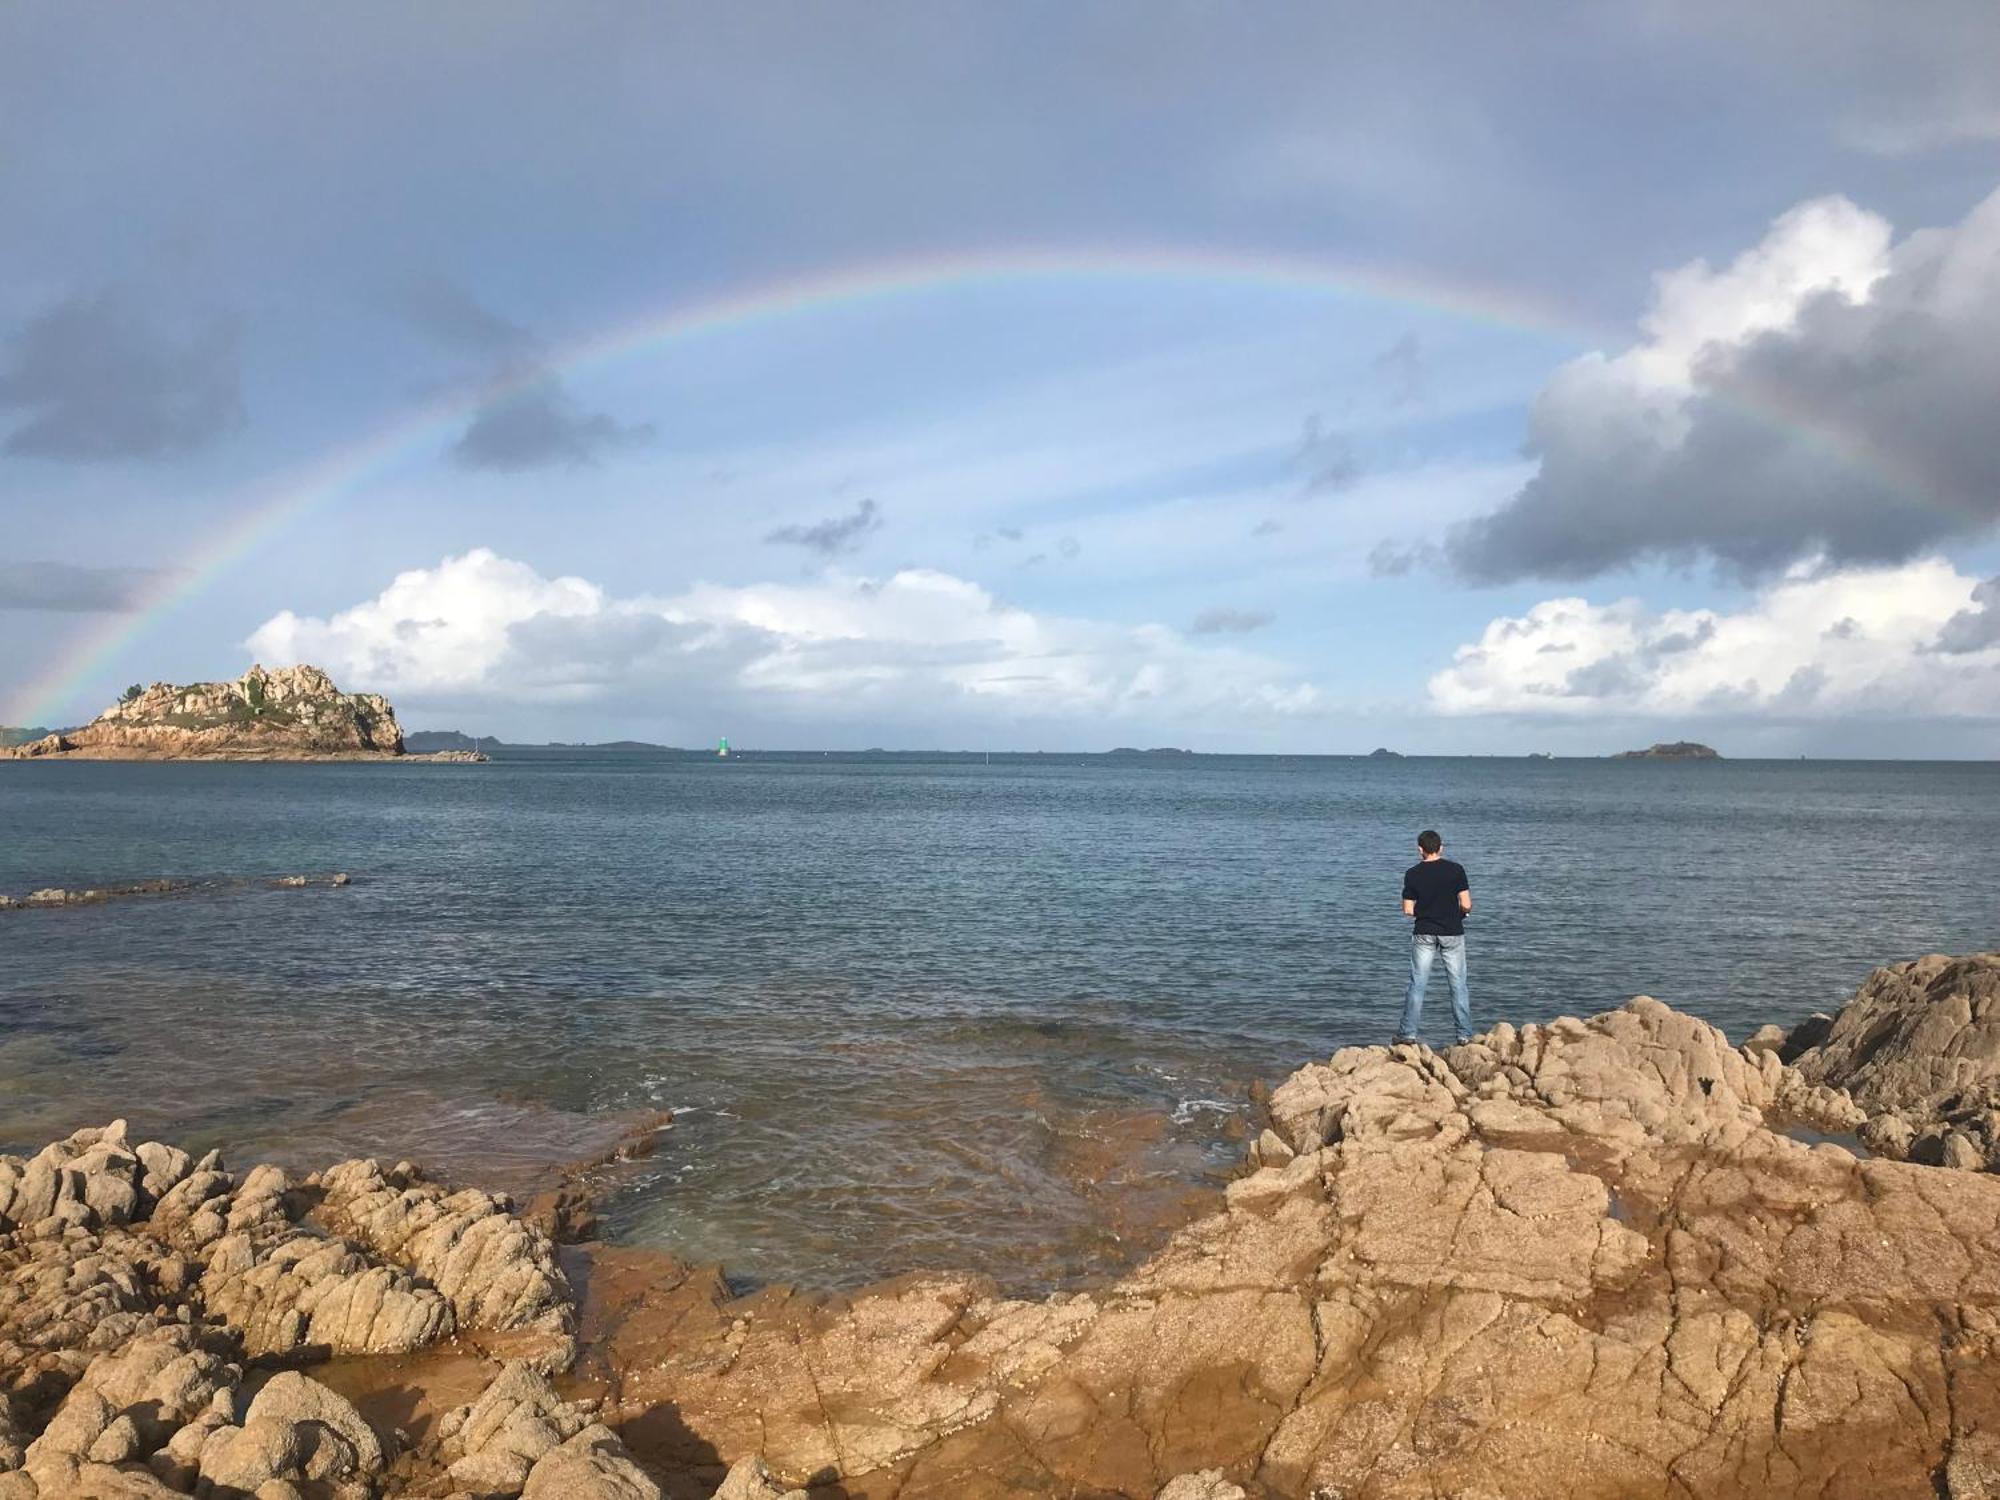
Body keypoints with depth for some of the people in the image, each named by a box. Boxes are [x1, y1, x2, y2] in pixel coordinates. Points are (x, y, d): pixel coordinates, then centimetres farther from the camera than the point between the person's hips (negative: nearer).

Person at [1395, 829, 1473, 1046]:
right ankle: (1465, 1034, 10)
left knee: (1417, 985, 5)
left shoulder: (1412, 874, -4)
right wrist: (1458, 913, 13)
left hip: (1424, 934, 0)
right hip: (1452, 934, 0)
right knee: (1458, 985, 7)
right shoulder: (1455, 869, -7)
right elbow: (1466, 905, -9)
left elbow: (1408, 910, -4)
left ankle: (1408, 1033, 6)